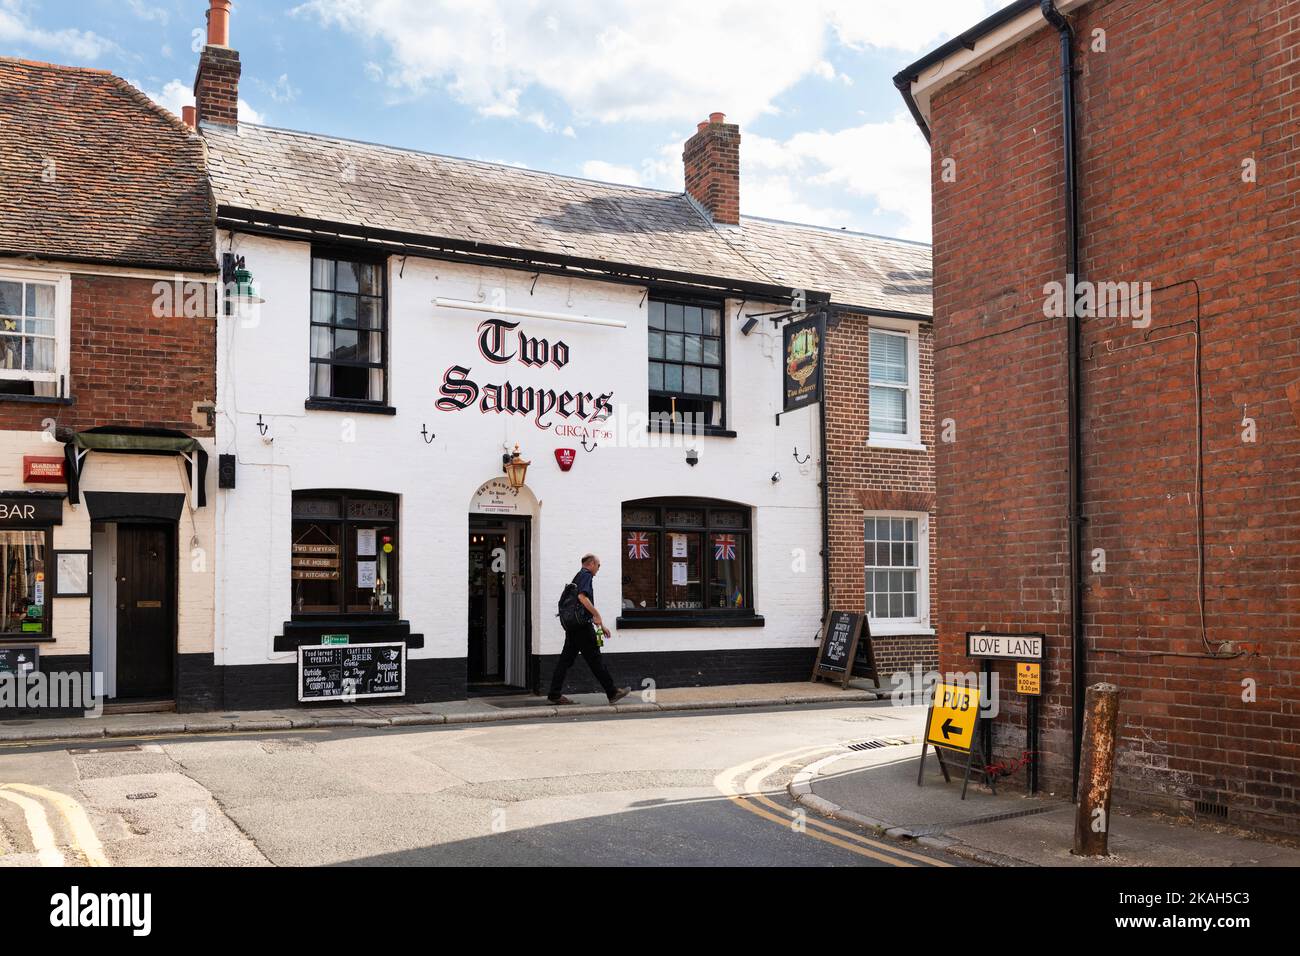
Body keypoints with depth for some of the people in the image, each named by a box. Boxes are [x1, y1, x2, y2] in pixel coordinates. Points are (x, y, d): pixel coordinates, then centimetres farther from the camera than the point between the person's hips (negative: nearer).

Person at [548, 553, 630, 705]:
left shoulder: (578, 576, 23)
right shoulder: (586, 575, -7)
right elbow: (582, 597, -23)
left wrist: (600, 624, 28)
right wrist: (597, 615, -18)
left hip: (571, 624, 9)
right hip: (582, 624, -9)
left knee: (566, 658, 7)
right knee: (595, 659, -4)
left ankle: (555, 694, 5)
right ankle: (612, 693, 2)